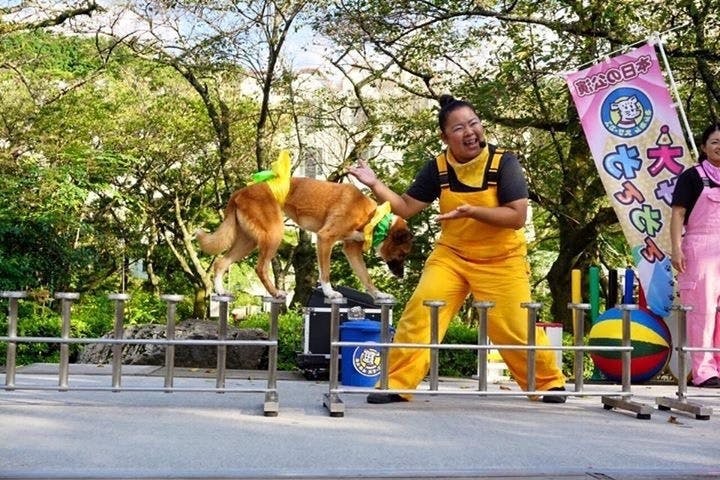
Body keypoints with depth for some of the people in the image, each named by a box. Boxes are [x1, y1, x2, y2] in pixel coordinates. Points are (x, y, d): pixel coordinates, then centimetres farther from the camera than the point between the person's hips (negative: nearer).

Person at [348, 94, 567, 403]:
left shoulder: (504, 163, -15)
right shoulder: (437, 168, -6)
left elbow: (518, 217, -20)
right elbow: (406, 208, -1)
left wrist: (472, 211, -31)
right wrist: (375, 185, -14)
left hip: (502, 261, -3)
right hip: (451, 256, 3)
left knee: (516, 328, 1)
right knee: (418, 314, -7)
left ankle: (549, 383, 25)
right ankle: (397, 384, 4)